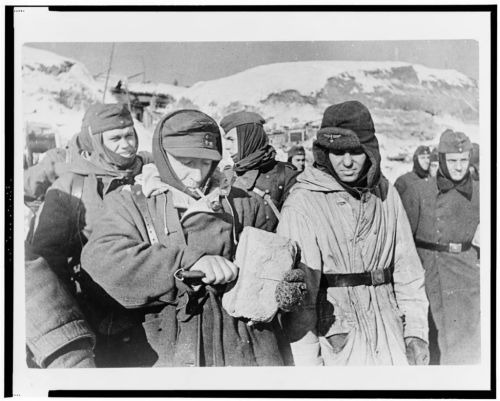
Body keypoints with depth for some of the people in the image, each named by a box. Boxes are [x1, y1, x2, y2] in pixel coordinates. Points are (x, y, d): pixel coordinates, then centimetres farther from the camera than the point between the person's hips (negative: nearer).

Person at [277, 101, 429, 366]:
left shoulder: (386, 195, 3)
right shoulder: (302, 203, -12)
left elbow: (407, 269, 7)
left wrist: (416, 333, 2)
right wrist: (308, 362, -14)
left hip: (389, 334, 4)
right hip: (333, 339, -4)